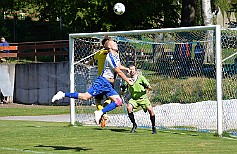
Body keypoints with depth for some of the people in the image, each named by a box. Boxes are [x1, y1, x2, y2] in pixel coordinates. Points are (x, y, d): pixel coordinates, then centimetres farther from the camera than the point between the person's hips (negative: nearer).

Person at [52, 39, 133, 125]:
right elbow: (119, 72, -15)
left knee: (118, 101, -5)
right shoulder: (111, 57, -14)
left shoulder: (116, 56, 15)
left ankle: (100, 113, -6)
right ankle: (63, 95, -4)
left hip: (109, 86, 9)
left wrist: (126, 69, 18)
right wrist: (128, 81, -8)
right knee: (85, 97, -14)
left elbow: (119, 67, 35)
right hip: (102, 82, -9)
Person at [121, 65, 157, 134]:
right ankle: (134, 125, -9)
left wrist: (147, 87, -32)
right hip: (133, 99, 2)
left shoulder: (141, 78, -8)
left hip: (143, 98, -2)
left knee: (150, 109, -24)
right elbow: (123, 91, 5)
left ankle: (153, 127, -5)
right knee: (129, 107, -27)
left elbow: (150, 88, -10)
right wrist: (123, 88, -17)